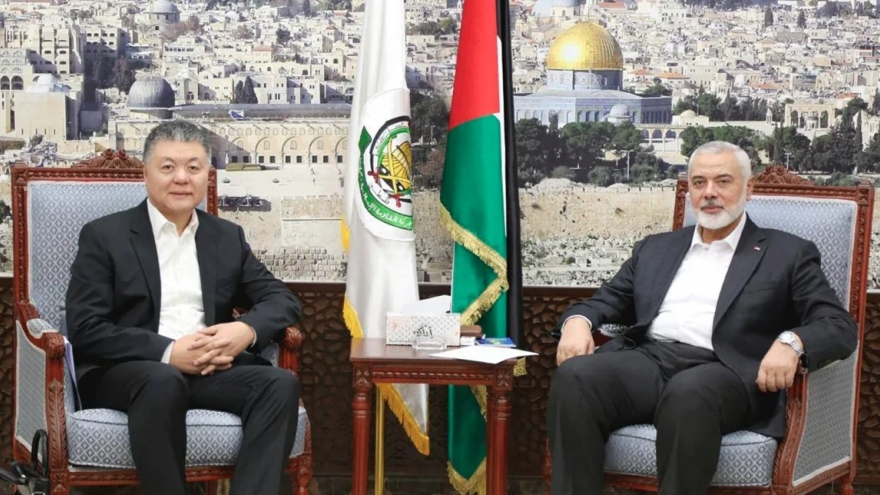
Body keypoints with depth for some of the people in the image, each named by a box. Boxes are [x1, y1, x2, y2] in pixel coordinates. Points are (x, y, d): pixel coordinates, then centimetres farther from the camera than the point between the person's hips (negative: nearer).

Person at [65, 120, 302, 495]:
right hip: (125, 372, -4)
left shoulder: (227, 237, 17)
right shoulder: (104, 236, 4)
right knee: (163, 381, -38)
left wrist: (247, 330, -12)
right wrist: (168, 352, -18)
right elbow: (85, 330, -5)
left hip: (212, 370, 4)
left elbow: (283, 300, 12)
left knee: (281, 384, -25)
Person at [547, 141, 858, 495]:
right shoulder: (655, 249, 26)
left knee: (688, 392, -39)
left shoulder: (787, 253, 14)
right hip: (648, 360, 4)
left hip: (723, 372, -3)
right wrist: (577, 321, -2)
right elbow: (604, 303, 24)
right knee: (575, 376, -28)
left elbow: (840, 326, 4)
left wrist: (791, 342, -19)